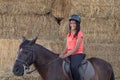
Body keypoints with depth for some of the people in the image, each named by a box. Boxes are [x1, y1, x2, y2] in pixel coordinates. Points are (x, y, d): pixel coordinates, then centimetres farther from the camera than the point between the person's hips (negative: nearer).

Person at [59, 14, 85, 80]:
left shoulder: (79, 34, -6)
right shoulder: (69, 35, 15)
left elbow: (76, 48, -14)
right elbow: (67, 48, 14)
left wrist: (65, 55, -20)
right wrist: (61, 54, -6)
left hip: (77, 54, -7)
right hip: (69, 55, 7)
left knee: (73, 67, -33)